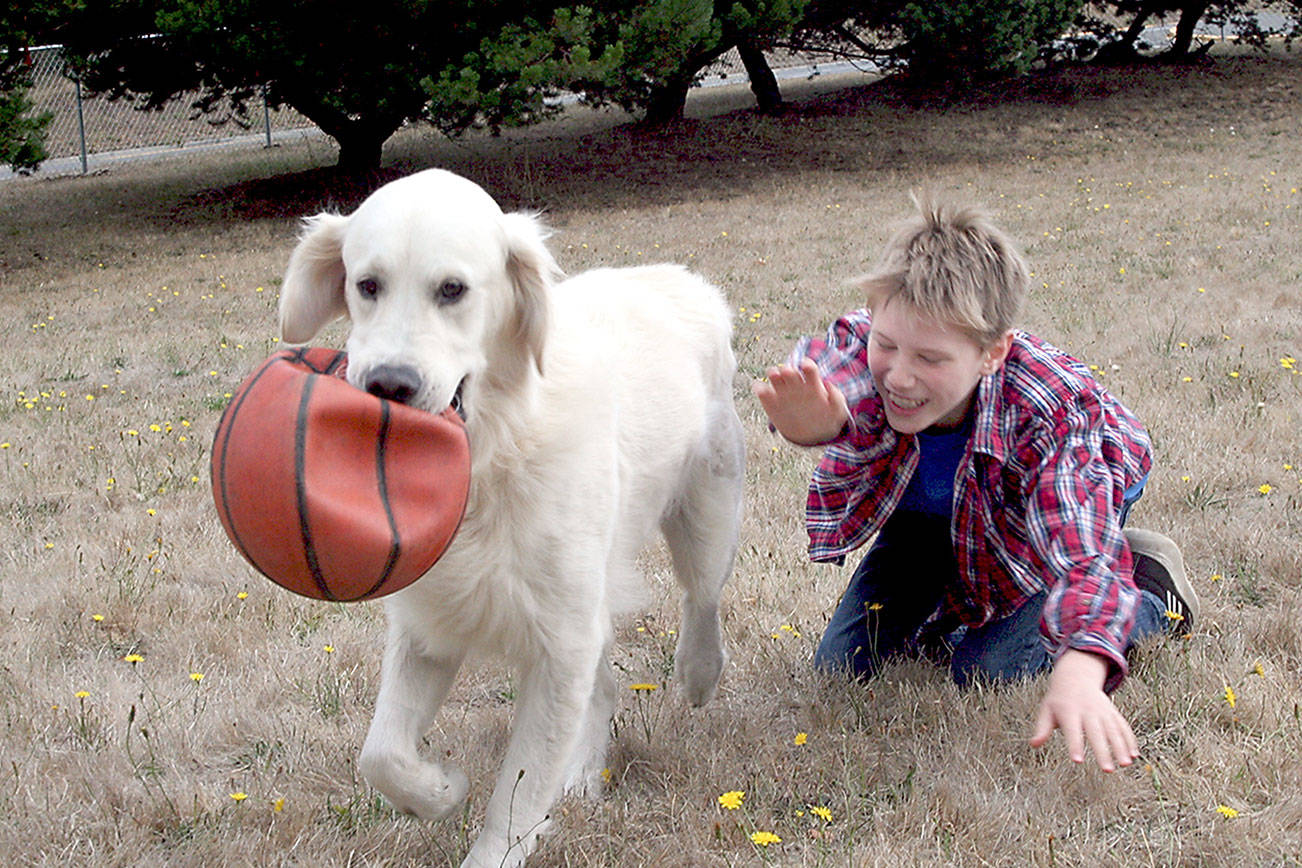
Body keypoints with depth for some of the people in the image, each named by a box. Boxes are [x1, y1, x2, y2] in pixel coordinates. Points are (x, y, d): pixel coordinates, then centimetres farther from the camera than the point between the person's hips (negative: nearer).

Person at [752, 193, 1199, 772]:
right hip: (925, 516, 3)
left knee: (986, 671, -13)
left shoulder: (1050, 409, -43)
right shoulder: (863, 348, -38)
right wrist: (821, 423, -89)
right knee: (843, 670, 1)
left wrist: (1079, 670, -72)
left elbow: (1081, 549, -52)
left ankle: (1149, 589, 9)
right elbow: (825, 370, -62)